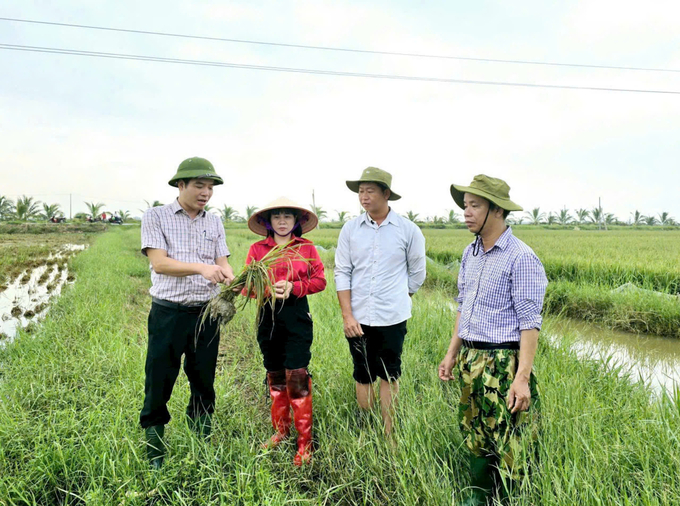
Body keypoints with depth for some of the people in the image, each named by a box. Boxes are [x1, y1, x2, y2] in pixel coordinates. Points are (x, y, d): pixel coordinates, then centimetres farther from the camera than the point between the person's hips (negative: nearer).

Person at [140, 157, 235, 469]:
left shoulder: (214, 223, 10)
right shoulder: (156, 217, -1)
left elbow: (222, 264, 3)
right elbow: (159, 263, -13)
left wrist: (231, 281, -20)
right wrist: (201, 267, -26)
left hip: (206, 313, 4)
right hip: (168, 313, -3)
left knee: (204, 382, 12)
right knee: (159, 384, 4)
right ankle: (154, 452, 22)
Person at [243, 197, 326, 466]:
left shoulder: (306, 247, 3)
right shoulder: (257, 248, 6)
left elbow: (320, 280, 1)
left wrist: (293, 287, -15)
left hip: (297, 316, -2)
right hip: (268, 316, 3)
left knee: (297, 377, -6)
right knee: (275, 375, 12)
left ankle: (305, 444, 4)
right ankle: (280, 429, 30)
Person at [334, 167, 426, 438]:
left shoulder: (408, 230, -3)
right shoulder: (350, 228, 1)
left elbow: (417, 273, 8)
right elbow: (342, 272, 1)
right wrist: (347, 315, -6)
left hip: (392, 318, -1)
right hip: (358, 318, 2)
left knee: (389, 375, 8)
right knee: (363, 376, 12)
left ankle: (388, 434, 22)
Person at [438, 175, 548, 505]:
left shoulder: (521, 258, -14)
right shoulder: (470, 254, 9)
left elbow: (530, 323, -15)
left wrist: (522, 377, -20)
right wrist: (452, 353, 16)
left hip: (503, 363, -7)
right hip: (470, 361, 8)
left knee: (508, 445, 1)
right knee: (474, 435, 18)